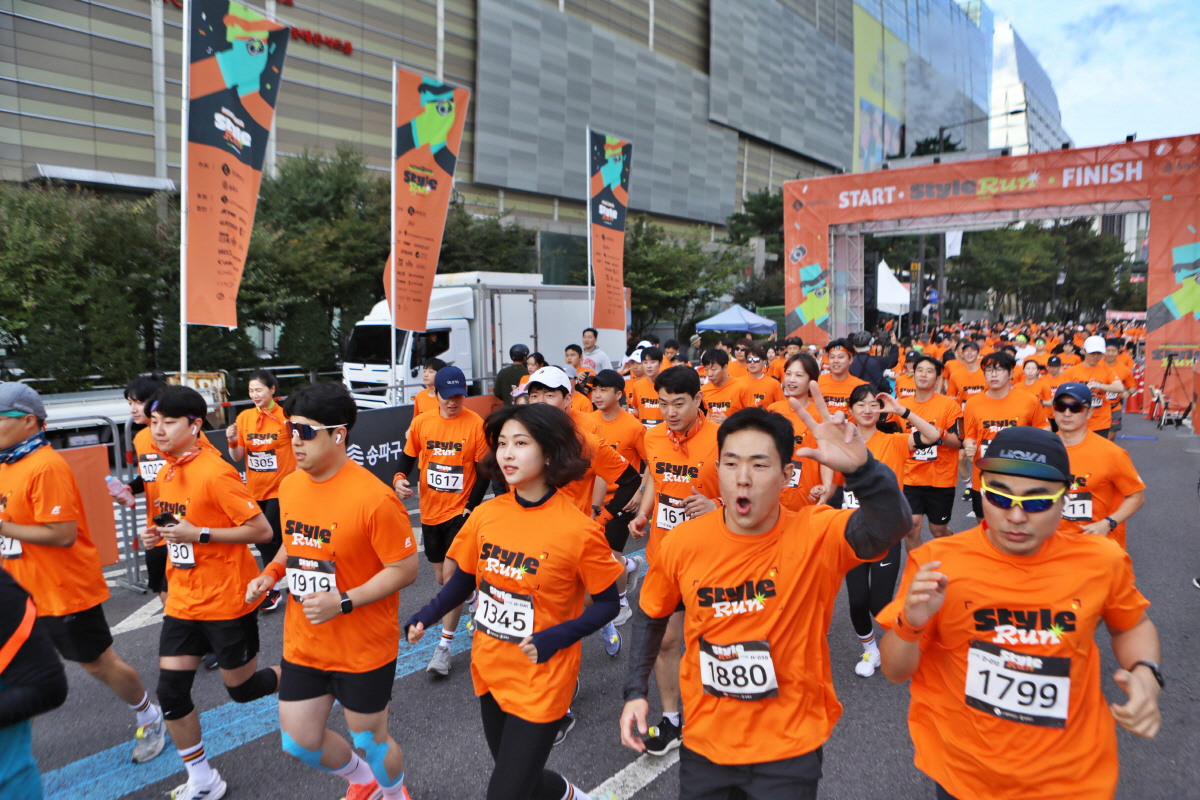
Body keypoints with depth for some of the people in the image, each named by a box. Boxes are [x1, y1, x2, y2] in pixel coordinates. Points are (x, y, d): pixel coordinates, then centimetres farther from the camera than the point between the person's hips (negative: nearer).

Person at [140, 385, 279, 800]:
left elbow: (262, 531, -22)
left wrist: (199, 535, -25)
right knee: (170, 692, 7)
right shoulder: (166, 474, 6)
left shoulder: (215, 473, -21)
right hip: (182, 601, 8)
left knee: (242, 688, 8)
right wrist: (159, 534, 2)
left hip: (227, 601, -7)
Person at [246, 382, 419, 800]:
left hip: (364, 650, -6)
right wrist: (271, 573, -1)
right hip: (302, 644, 7)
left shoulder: (374, 498, -25)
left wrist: (343, 602, -27)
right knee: (299, 743, 16)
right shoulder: (289, 486, -1)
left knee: (369, 741, 12)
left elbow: (404, 569, -20)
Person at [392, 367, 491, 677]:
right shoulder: (421, 422, 0)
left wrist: (471, 506, -14)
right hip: (430, 512, 5)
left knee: (451, 575, -10)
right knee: (441, 577, 16)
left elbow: (485, 469, -8)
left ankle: (444, 647, 0)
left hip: (460, 511, -5)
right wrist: (399, 479, -10)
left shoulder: (476, 424, -12)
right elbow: (408, 456, 10)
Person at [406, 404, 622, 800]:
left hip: (541, 683, -5)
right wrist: (425, 618, -7)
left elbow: (608, 603, -10)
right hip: (489, 672, 5)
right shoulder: (485, 515, -6)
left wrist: (554, 639, -22)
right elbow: (465, 578, 8)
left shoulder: (578, 530, -19)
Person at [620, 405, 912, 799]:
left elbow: (890, 525, -40)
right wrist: (635, 691, 2)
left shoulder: (815, 537, -20)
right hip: (704, 743, 3)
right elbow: (652, 614, 5)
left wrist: (860, 468, -56)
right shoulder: (683, 543, -13)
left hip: (790, 750, -2)